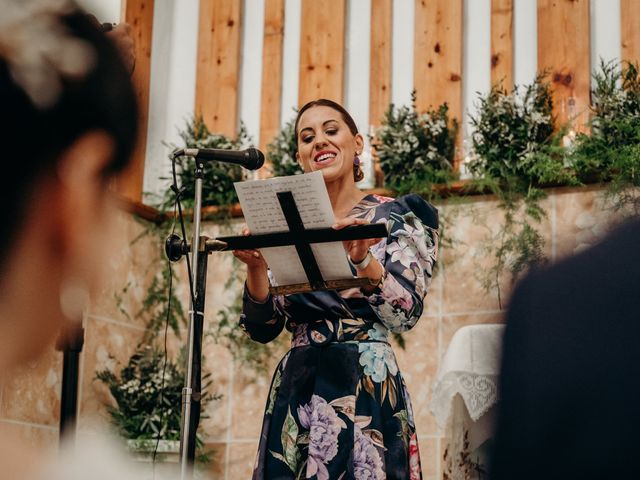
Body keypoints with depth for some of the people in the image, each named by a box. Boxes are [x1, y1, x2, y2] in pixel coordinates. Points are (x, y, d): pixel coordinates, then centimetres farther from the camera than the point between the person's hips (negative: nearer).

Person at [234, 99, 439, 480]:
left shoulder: (395, 216, 1)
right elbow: (262, 329, 5)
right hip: (296, 391, 3)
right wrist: (256, 267, -13)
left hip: (367, 388, -3)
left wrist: (363, 259, -27)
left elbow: (406, 315, -11)